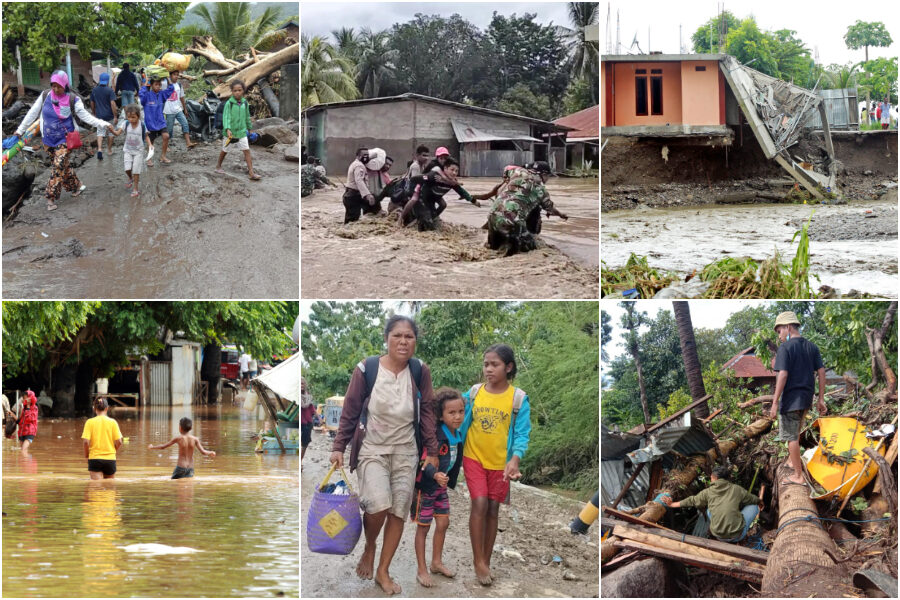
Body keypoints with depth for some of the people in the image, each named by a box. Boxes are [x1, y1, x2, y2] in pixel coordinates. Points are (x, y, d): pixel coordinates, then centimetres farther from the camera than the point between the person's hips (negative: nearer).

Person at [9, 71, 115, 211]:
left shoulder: (73, 100, -8)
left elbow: (86, 116, -7)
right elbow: (32, 114, 7)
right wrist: (19, 131, 9)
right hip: (48, 139, 4)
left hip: (65, 139, -4)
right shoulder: (45, 97, 0)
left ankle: (51, 198, -11)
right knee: (63, 165, 11)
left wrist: (103, 124, -20)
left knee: (58, 166, -13)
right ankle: (76, 186, 31)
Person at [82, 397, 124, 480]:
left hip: (95, 459, -1)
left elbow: (86, 442, -12)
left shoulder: (90, 422, -4)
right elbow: (119, 442, -5)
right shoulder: (112, 422, -2)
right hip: (110, 459, 1)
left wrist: (86, 455, 5)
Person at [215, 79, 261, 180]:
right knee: (225, 150, 15)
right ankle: (218, 166, 37)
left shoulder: (245, 103, 1)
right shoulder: (229, 103, -13)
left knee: (247, 151, -5)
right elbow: (226, 117, -21)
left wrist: (249, 128, 22)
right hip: (230, 132, -3)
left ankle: (251, 173, -6)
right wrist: (227, 129, -34)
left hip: (242, 132, 3)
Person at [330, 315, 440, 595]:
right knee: (378, 505, -20)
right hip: (372, 449, -3)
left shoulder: (420, 371, -5)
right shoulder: (366, 369, -12)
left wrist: (432, 451, -2)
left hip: (406, 451, 3)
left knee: (399, 512, 1)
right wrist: (338, 448, -8)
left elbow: (427, 413, 1)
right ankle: (369, 548, 11)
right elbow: (350, 412, -6)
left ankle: (383, 571, 16)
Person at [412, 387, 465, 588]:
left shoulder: (458, 436, -3)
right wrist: (435, 475, -46)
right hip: (425, 486, -7)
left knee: (443, 523, 13)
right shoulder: (434, 435, -27)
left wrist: (449, 481, 15)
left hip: (441, 486, 7)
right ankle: (422, 570, 11)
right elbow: (424, 462, -31)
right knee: (423, 526, 3)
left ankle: (436, 562, 30)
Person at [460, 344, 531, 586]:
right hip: (474, 457, 0)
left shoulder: (519, 398, -10)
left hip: (500, 462, 0)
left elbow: (522, 434, -12)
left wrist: (515, 459, -26)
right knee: (479, 504, -12)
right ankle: (478, 561, -3)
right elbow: (461, 422, 4)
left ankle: (486, 562, 20)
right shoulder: (473, 393, -5)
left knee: (493, 509, 9)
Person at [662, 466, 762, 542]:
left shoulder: (708, 492, 5)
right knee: (753, 506, 18)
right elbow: (753, 499, 17)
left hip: (718, 535, 2)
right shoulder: (736, 489, 3)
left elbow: (691, 501, 18)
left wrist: (672, 504, 34)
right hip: (737, 535, -2)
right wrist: (760, 502, 43)